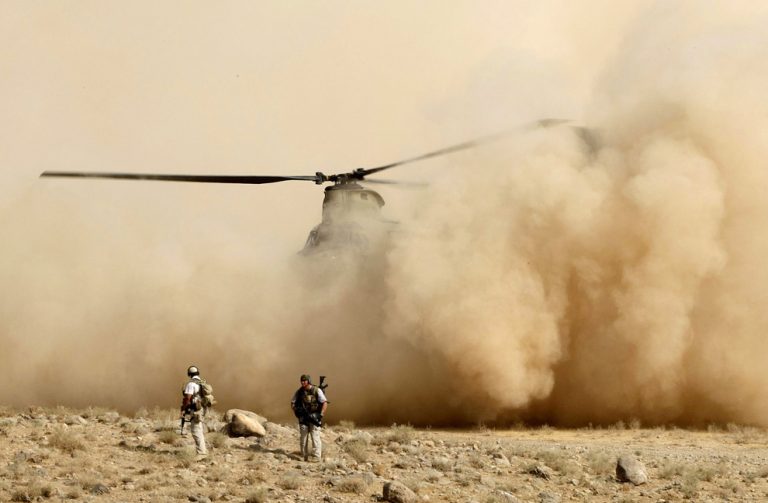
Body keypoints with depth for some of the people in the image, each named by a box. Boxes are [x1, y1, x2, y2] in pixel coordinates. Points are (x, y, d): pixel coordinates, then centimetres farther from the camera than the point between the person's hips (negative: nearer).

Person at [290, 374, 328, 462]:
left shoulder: (317, 391, -6)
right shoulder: (299, 392, 5)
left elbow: (325, 403, -8)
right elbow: (292, 403, 15)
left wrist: (321, 415, -16)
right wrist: (296, 412, -2)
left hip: (314, 417, -4)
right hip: (303, 418, 4)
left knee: (315, 437, -10)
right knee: (303, 438, 5)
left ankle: (316, 457, -9)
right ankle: (304, 457, 12)